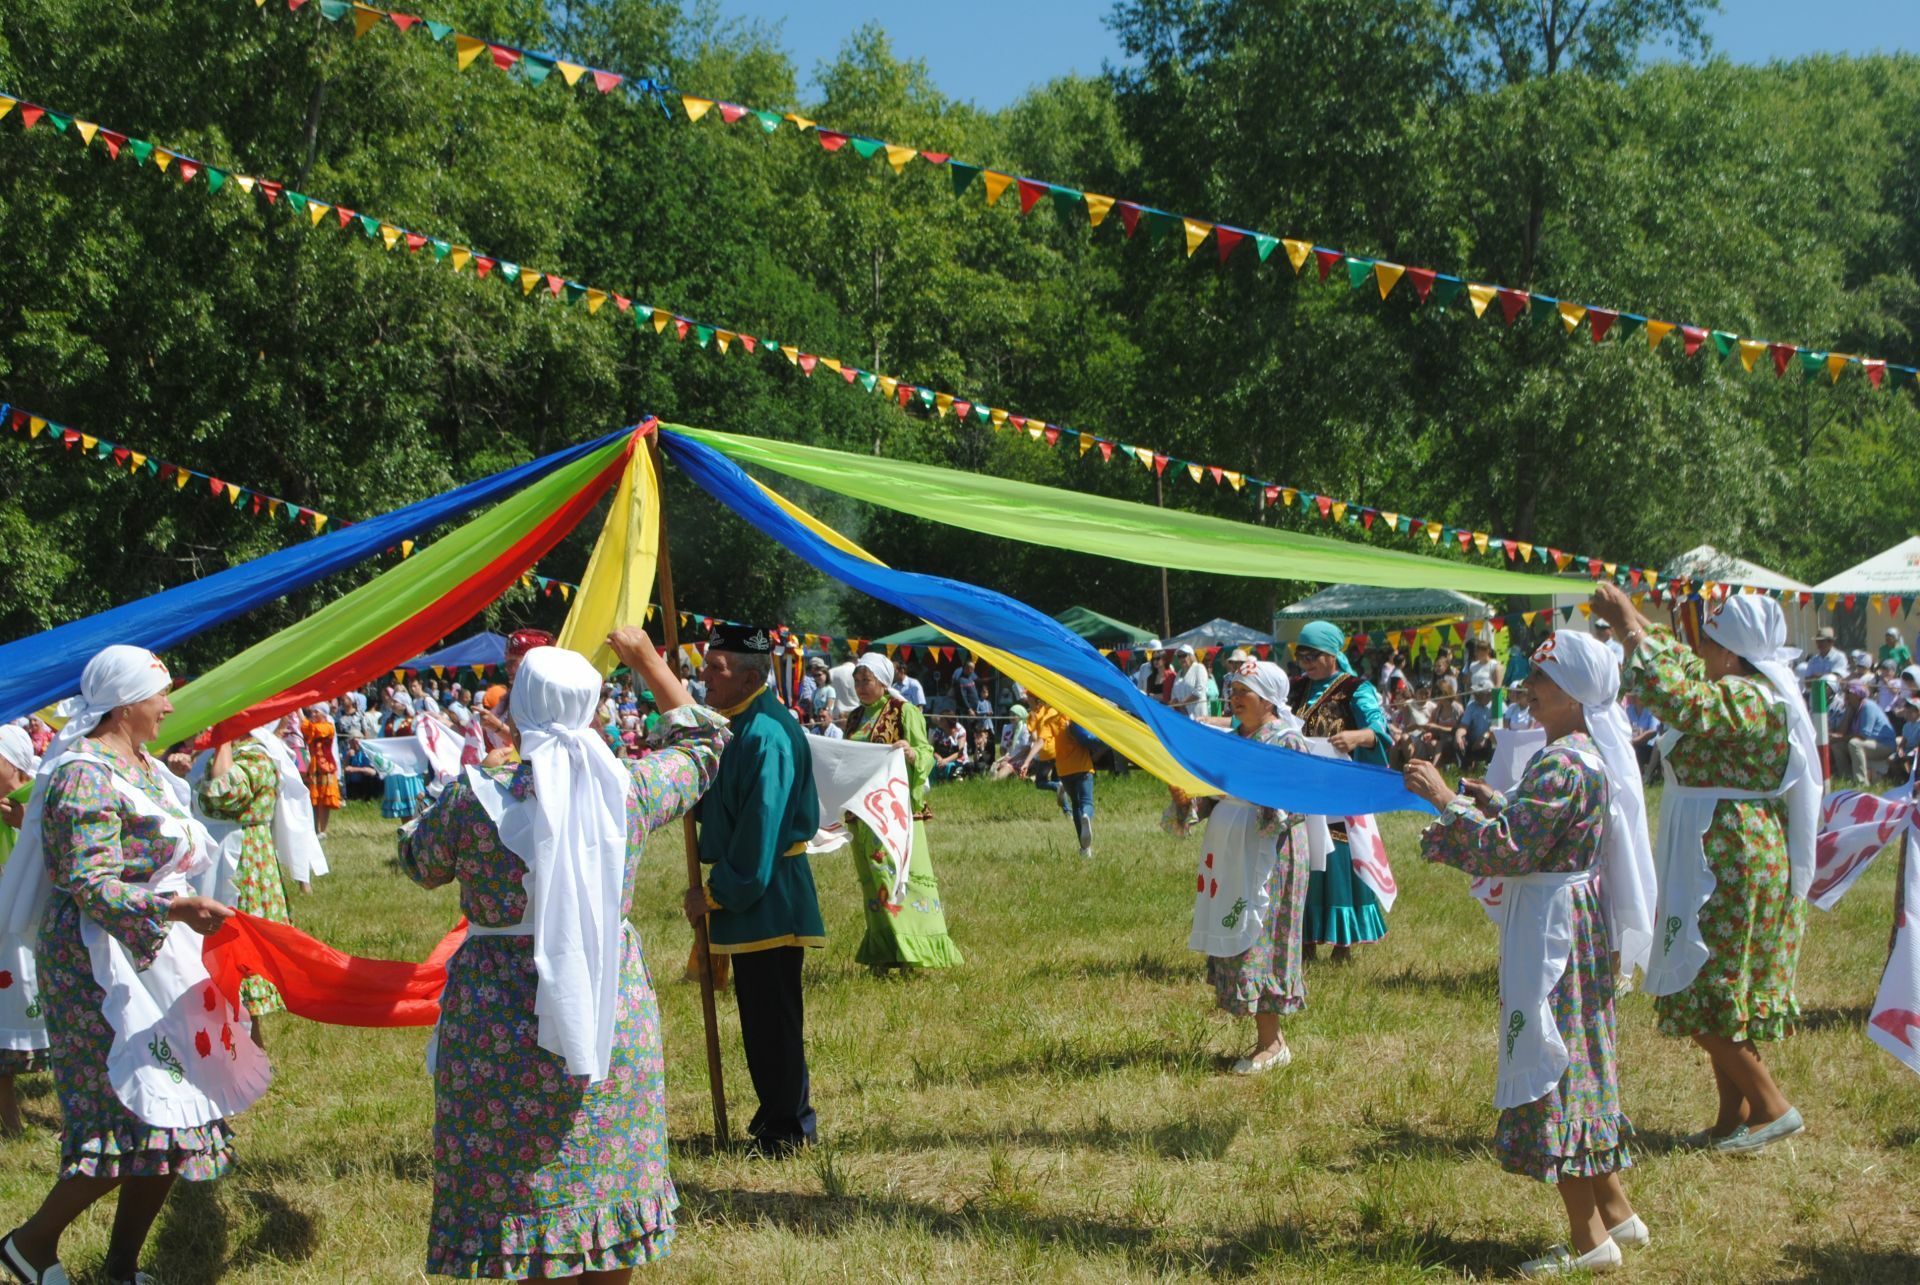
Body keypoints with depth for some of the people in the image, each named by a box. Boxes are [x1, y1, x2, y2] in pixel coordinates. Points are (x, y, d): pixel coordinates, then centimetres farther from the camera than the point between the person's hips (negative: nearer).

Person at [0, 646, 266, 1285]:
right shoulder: (87, 776, -17)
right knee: (142, 1117, -12)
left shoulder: (140, 765, 12)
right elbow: (90, 887, -26)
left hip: (157, 961, 10)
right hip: (107, 964, -10)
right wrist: (175, 909, -38)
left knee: (170, 1120, 8)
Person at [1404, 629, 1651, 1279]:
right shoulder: (1594, 754, 11)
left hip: (1552, 927, -10)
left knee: (1553, 1063, -4)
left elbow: (1507, 849, -24)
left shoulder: (1565, 765, -21)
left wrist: (1445, 800, -21)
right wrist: (1491, 804, 12)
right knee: (1580, 1065, 17)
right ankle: (1616, 1212, 24)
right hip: (1578, 918, 10)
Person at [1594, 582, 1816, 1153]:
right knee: (1718, 995, 14)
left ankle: (1772, 1107, 3)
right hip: (1724, 863, 10)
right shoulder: (1747, 691, 10)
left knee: (1704, 997, -4)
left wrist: (1630, 627, -26)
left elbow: (1673, 697, -35)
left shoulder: (1746, 700, -20)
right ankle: (1735, 1116, 19)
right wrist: (1637, 623, 21)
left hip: (1730, 865, -10)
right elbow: (1686, 672, 27)